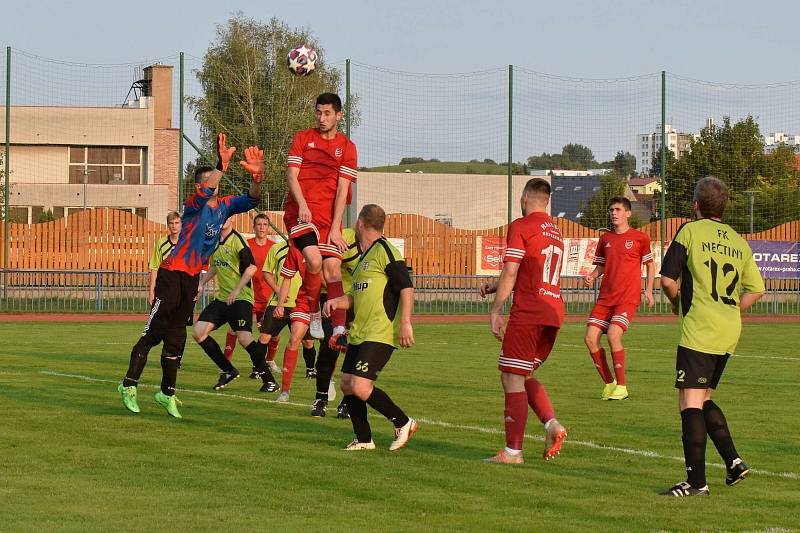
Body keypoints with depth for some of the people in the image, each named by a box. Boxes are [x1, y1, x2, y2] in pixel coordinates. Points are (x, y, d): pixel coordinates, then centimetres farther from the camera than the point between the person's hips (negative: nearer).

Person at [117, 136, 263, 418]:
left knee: (176, 337, 12)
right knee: (154, 332, -6)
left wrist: (257, 177, -20)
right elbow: (205, 193, -35)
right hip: (172, 274, -7)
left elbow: (250, 200, 0)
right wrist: (222, 165, -49)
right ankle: (129, 385, 2)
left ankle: (167, 392, 19)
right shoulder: (193, 205, -13)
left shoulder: (223, 205, 7)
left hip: (192, 278, 7)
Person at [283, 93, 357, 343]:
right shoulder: (302, 138, 8)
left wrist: (335, 228, -6)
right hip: (300, 211, -2)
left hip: (329, 216, 2)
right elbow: (292, 175, 1)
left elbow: (342, 189, 2)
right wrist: (302, 204, -17)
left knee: (332, 269, -9)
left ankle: (339, 328, -12)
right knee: (314, 261, -22)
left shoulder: (347, 147, 8)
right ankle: (314, 315, -2)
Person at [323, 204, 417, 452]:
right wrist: (336, 302, 9)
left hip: (380, 334, -10)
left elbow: (407, 288, -17)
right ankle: (363, 440, 18)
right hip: (359, 333, 10)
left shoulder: (384, 251, -10)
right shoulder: (363, 257, 20)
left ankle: (403, 423, -2)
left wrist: (405, 323, -24)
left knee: (360, 387, -18)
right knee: (347, 384, 7)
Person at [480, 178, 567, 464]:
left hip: (528, 312, -8)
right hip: (554, 312, 8)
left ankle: (513, 451, -2)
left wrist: (495, 311, -7)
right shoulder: (555, 231, 19)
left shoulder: (521, 226, -6)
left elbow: (510, 272, -12)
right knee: (524, 375, 19)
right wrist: (496, 286, 32)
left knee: (512, 378, -2)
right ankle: (552, 423, -1)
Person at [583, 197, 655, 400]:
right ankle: (609, 383, 10)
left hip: (628, 297, -5)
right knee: (590, 337, -7)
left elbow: (650, 265, 9)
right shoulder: (605, 239, 13)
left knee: (613, 335, -23)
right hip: (605, 297, 5)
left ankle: (621, 387, -10)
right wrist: (591, 277, -1)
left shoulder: (639, 238, 1)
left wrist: (648, 290, -2)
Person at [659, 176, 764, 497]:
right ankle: (733, 461, 13)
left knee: (690, 403, -8)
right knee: (702, 399, 21)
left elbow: (667, 280, -8)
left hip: (699, 330, -7)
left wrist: (677, 302, 11)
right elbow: (756, 290, 14)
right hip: (729, 333, 7)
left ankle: (696, 481, -14)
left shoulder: (690, 231, -3)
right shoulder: (738, 241, 14)